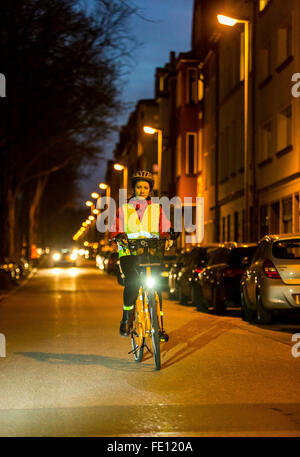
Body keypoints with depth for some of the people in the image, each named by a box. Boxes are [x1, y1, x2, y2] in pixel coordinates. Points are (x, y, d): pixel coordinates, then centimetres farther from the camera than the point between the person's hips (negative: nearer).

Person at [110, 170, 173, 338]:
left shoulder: (157, 208, 16)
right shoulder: (124, 209, 14)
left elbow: (165, 229, 8)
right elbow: (115, 230, 6)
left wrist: (168, 238, -15)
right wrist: (120, 237, -17)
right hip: (129, 253, -1)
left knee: (156, 286, -13)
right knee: (132, 282, -27)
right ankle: (127, 318, -10)